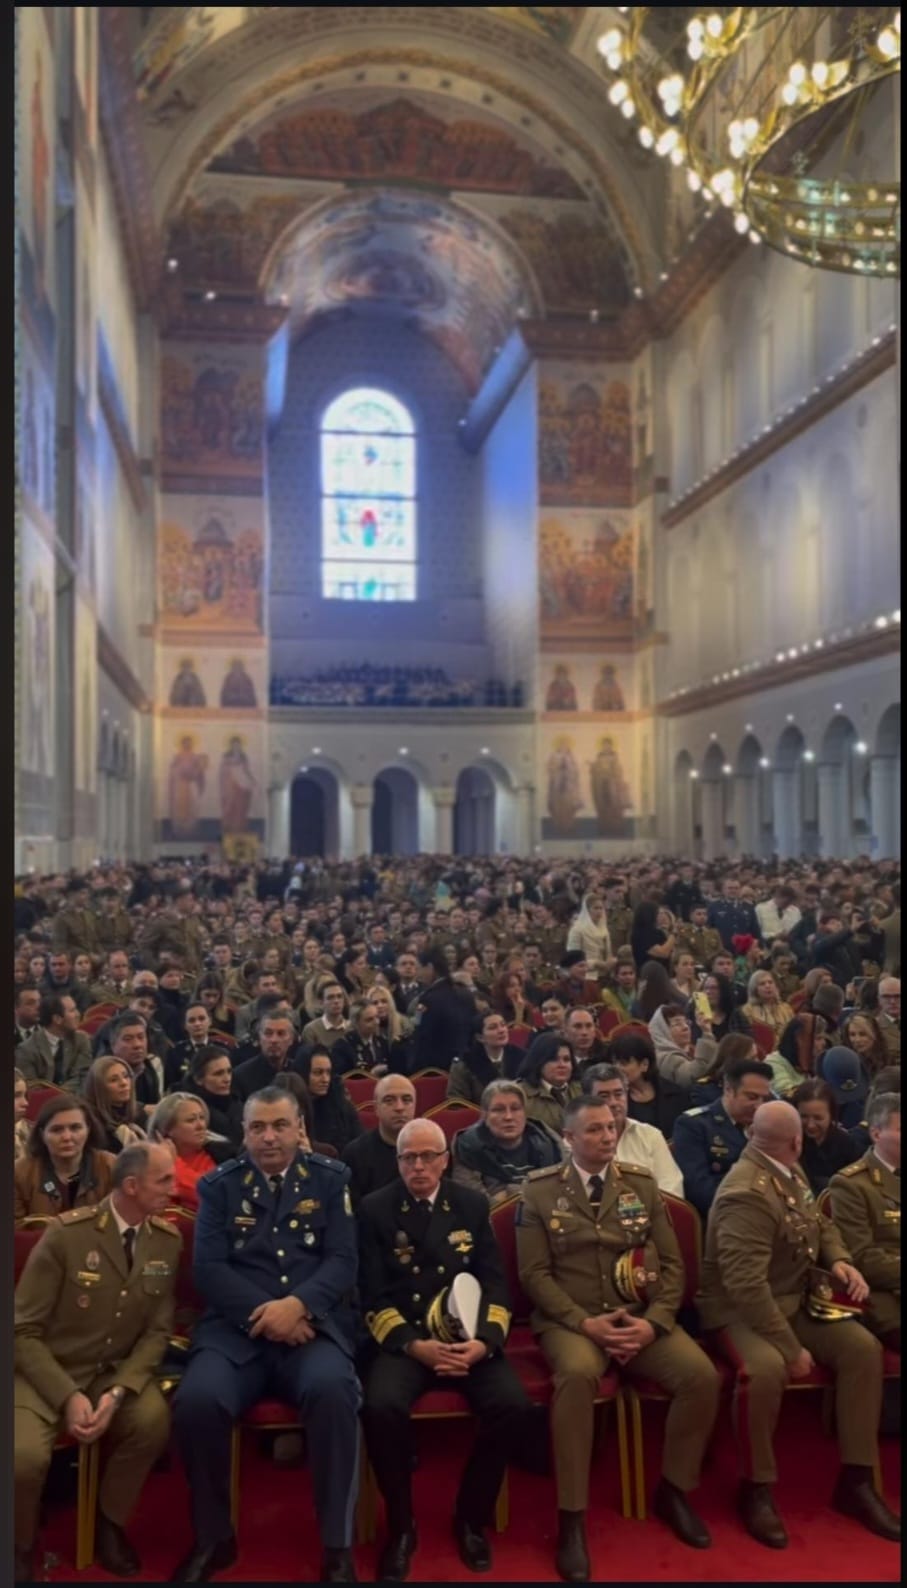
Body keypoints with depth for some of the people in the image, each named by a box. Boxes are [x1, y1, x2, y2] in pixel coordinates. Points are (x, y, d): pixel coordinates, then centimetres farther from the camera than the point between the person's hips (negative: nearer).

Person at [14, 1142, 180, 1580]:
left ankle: (110, 1520, 4)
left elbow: (158, 1330, -2)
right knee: (25, 1456, -29)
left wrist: (118, 1392, -19)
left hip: (117, 1371, 3)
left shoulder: (168, 1240, -4)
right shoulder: (65, 1233, -17)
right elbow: (23, 1331, -13)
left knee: (154, 1421, -26)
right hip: (48, 1371, -3)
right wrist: (68, 1396, -23)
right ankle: (19, 1547, 5)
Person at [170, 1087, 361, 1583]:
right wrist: (262, 1312, -14)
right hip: (236, 1325, 1)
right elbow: (208, 1267, 2)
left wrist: (297, 1305, -17)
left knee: (333, 1390, -33)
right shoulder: (218, 1185, 11)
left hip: (314, 1323, -1)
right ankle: (212, 1538, -2)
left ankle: (338, 1546, -15)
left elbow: (343, 1260, 2)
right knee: (196, 1400, -28)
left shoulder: (331, 1179, 11)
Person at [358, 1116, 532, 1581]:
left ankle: (471, 1518, 2)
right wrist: (413, 1344, -18)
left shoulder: (473, 1205, 7)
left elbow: (494, 1284, 5)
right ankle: (401, 1527, -4)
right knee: (382, 1407, -31)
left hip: (466, 1336, 2)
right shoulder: (374, 1209, 1)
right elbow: (373, 1297, -2)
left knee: (512, 1405, -24)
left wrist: (484, 1340, -14)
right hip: (400, 1339, -2)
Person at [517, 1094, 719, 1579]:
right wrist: (585, 1322, -16)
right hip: (569, 1320, -3)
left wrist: (655, 1321, -10)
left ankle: (673, 1490, 5)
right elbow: (534, 1273, -5)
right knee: (578, 1373, -36)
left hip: (641, 1317, 4)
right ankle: (572, 1518, -20)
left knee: (702, 1375, -21)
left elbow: (671, 1263, 6)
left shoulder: (642, 1184, 7)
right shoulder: (540, 1190, -2)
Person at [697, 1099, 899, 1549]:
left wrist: (839, 1260, -2)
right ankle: (757, 1489, -11)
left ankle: (855, 1481, 4)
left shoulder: (789, 1171, 1)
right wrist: (791, 1349, -29)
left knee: (863, 1348, -8)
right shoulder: (747, 1193, -29)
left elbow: (820, 1224, 19)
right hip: (742, 1307, -9)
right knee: (766, 1369, -35)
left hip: (795, 1299, 9)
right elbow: (747, 1285, -32)